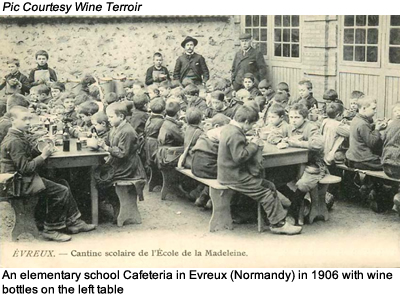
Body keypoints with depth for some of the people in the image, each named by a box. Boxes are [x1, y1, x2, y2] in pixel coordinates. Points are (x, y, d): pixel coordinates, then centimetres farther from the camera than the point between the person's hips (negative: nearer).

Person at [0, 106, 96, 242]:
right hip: (22, 183, -10)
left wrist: (44, 151, -2)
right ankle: (51, 229, -2)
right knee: (62, 191, -13)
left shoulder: (19, 137, 13)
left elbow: (30, 157, 14)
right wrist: (43, 156, -17)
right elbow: (25, 168, -23)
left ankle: (73, 222, 11)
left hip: (25, 179, 10)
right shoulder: (14, 141, -19)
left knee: (63, 187, 6)